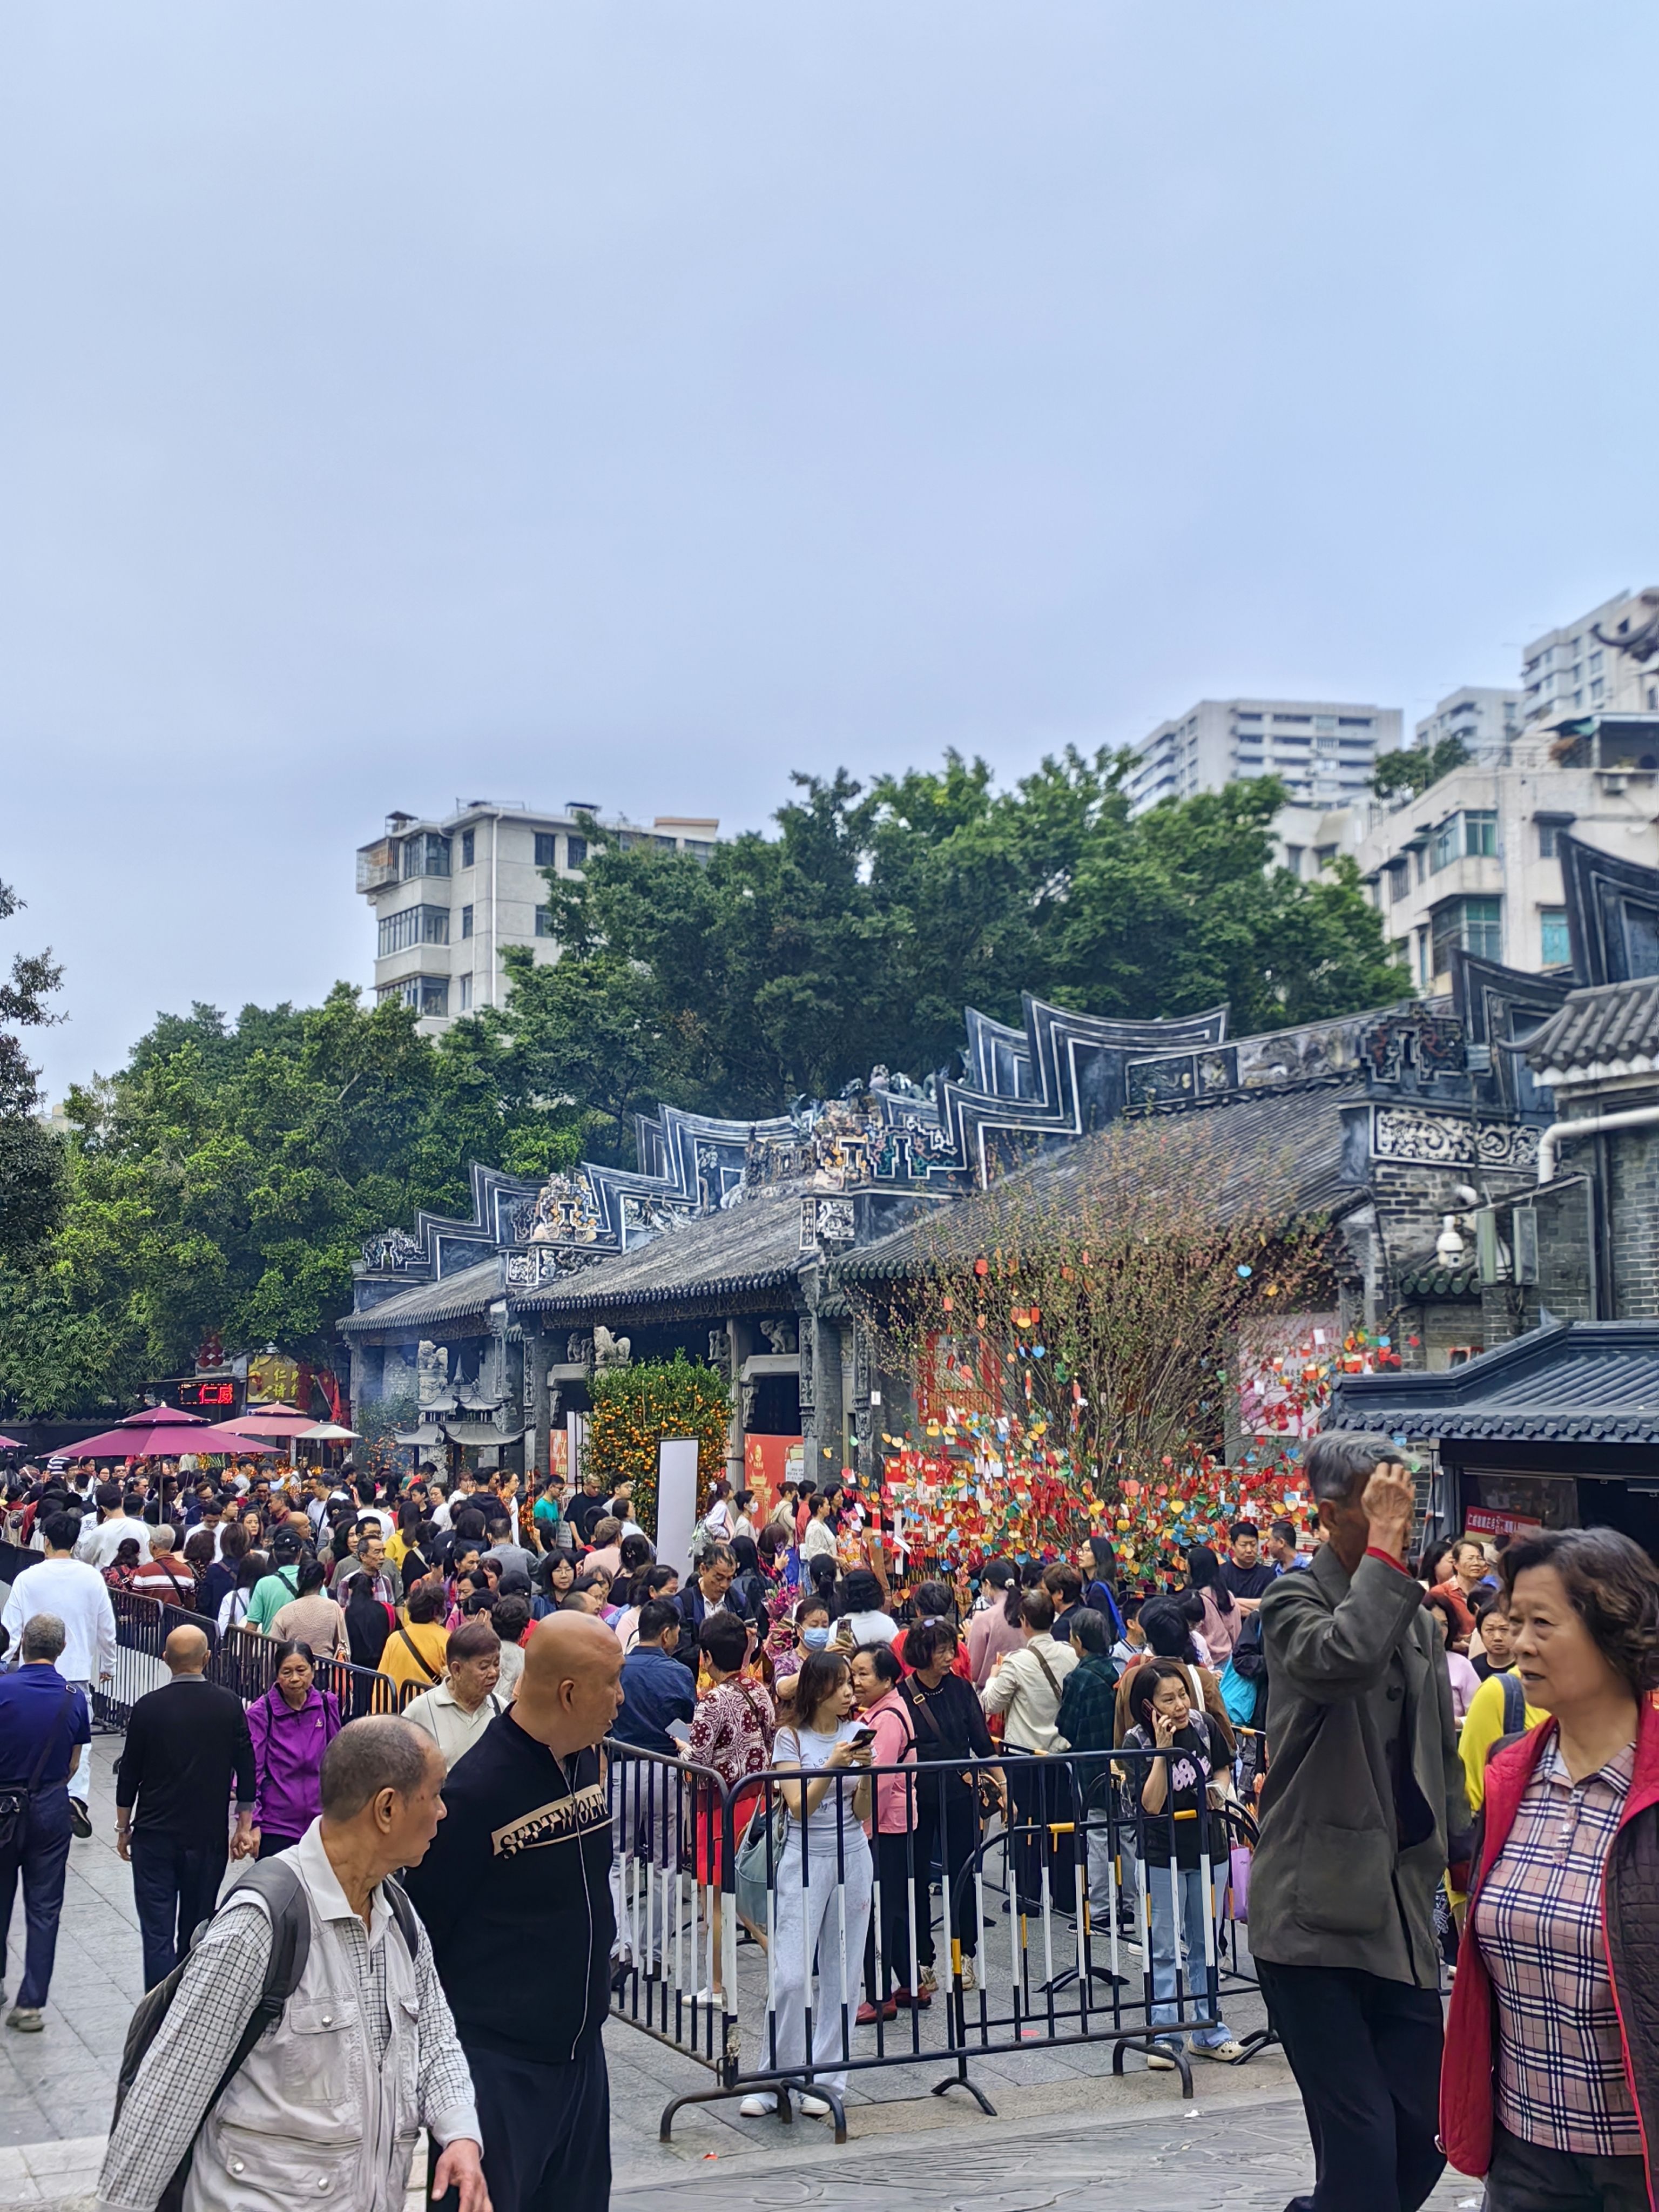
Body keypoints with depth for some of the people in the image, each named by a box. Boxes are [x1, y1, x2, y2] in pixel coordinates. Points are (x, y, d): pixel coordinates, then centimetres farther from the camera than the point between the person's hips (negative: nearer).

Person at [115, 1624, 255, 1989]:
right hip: (208, 1836, 2)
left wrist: (123, 1829, 11)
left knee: (157, 1931, 0)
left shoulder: (148, 1707, -7)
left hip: (154, 1836, -2)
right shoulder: (229, 1706, -5)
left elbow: (129, 1775, -1)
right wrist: (244, 1828, 8)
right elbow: (246, 1770, -1)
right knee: (196, 1929, 14)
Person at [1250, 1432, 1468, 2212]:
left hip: (1402, 1912, 6)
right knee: (1361, 2142, -8)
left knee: (1422, 2135, 7)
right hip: (1317, 1910, -6)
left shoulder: (1414, 1613, 14)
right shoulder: (1295, 1600, -7)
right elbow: (1343, 1657, -31)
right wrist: (1385, 1544, -23)